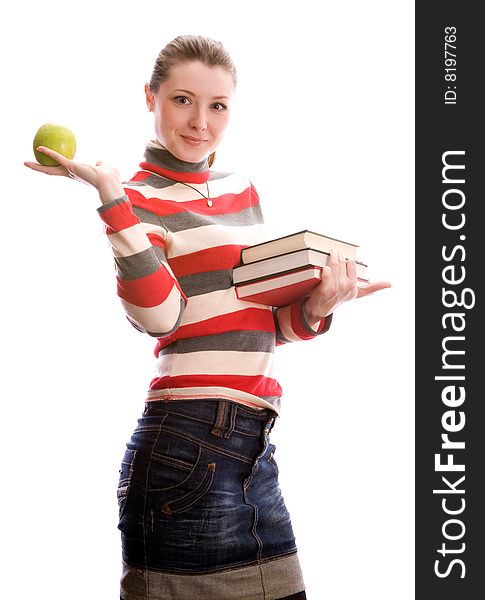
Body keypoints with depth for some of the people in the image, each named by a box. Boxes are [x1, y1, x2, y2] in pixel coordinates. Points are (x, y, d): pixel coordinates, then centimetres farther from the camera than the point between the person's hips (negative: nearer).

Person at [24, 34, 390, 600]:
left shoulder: (241, 189, 17)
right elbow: (159, 316, -19)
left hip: (255, 446, 7)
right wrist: (111, 194, -22)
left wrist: (315, 308, 2)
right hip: (188, 443, -7)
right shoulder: (137, 201, -2)